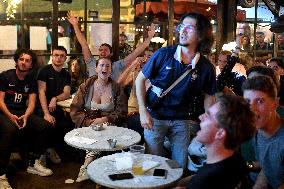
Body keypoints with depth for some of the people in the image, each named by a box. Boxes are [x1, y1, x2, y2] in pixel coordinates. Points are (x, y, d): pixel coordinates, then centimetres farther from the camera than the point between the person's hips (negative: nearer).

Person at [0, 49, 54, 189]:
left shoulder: (31, 81, 11)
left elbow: (31, 103, 3)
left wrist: (25, 117, -18)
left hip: (23, 113, 5)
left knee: (45, 126, -18)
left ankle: (33, 164, -3)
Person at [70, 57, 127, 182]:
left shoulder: (117, 89, 6)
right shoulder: (85, 87, 7)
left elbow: (122, 112, 0)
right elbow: (75, 110, 1)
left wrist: (104, 120, -16)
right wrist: (89, 122, -16)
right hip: (87, 127, 0)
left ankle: (86, 167, -21)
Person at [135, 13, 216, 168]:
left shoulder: (206, 67, -8)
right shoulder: (163, 55, -14)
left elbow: (208, 96, 5)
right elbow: (140, 79, -5)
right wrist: (143, 111, -12)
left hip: (181, 120, 2)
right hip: (155, 117, -1)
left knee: (180, 165, 14)